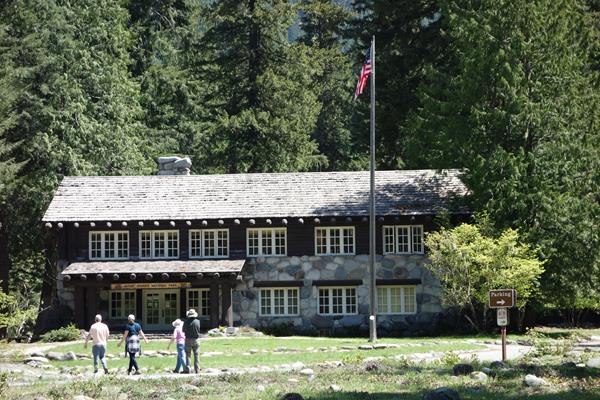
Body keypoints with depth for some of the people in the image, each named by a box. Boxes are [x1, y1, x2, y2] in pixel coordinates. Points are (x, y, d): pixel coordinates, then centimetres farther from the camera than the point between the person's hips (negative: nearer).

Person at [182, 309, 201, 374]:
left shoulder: (186, 322, -9)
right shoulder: (197, 321, -5)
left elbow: (183, 331, 1)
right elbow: (199, 330, 5)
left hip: (188, 340, -1)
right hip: (196, 340, 1)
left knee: (187, 355, 4)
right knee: (196, 355, 9)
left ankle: (187, 369, -2)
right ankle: (197, 369, 9)